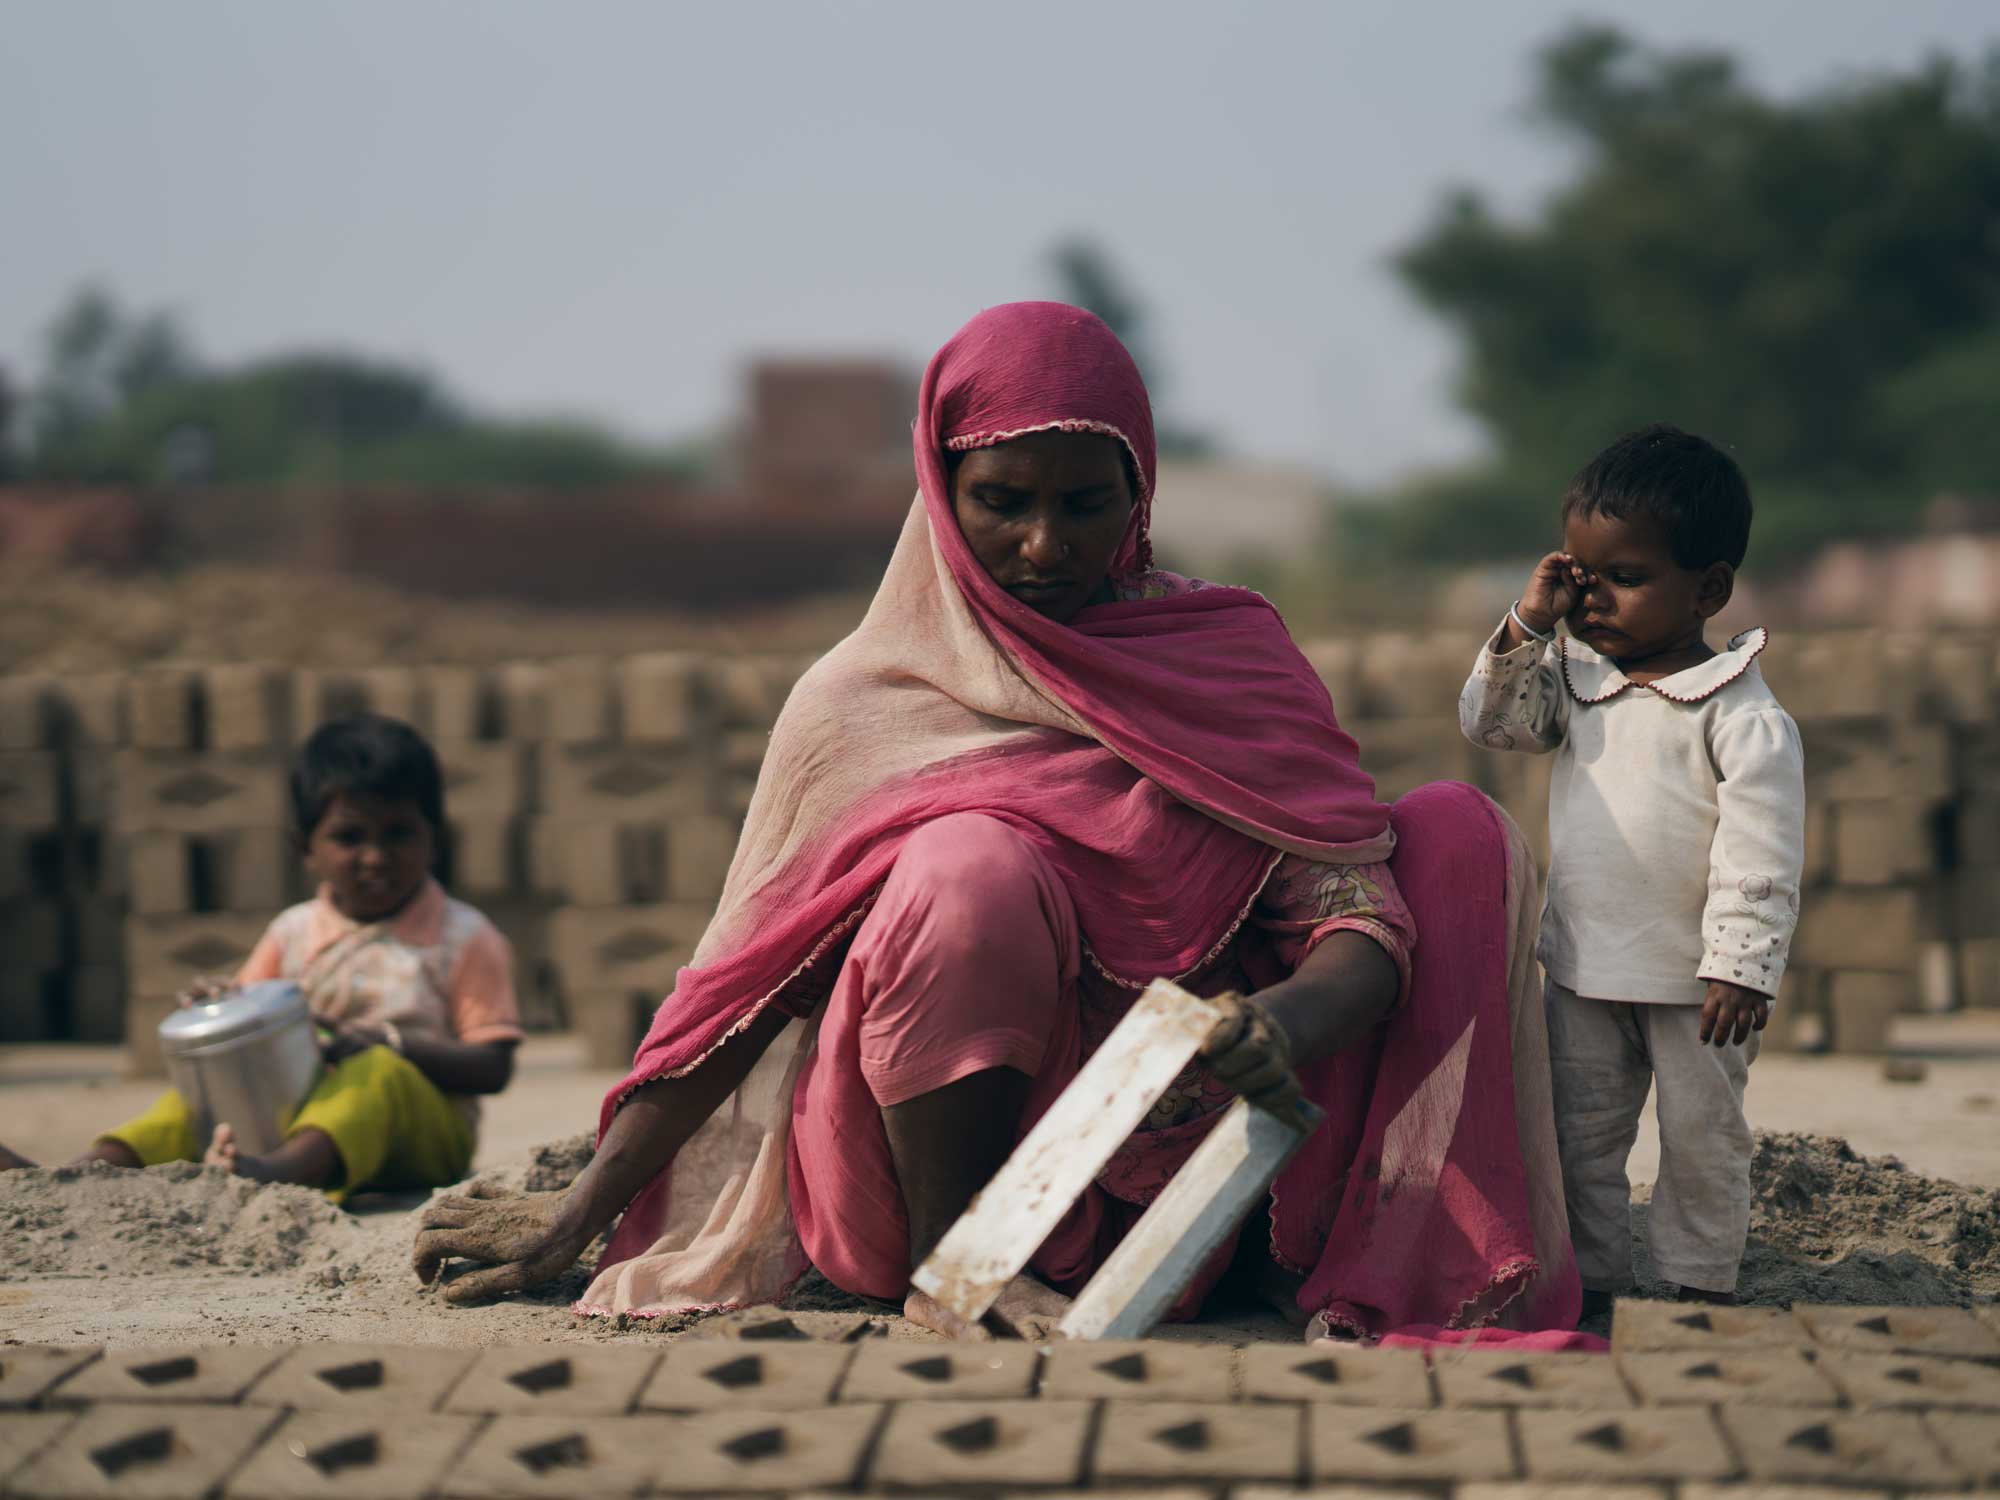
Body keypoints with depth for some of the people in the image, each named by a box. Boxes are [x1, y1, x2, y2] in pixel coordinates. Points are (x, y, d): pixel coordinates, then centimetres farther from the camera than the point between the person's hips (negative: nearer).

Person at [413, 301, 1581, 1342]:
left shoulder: (1231, 656, 3)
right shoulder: (868, 703, 1)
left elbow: (1363, 914, -9)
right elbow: (745, 980, 3)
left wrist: (1291, 1019, -33)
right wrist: (578, 1216, -2)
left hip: (1168, 1163, 2)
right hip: (928, 1165, -2)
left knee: (1464, 834, -11)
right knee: (973, 868, -33)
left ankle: (1378, 1261, -16)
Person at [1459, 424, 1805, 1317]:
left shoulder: (1742, 716, -17)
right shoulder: (1574, 677, 3)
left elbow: (1760, 857, -18)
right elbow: (1491, 721, 4)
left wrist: (1741, 969, -22)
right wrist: (1527, 625, -7)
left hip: (1694, 977, -5)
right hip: (1584, 967, 6)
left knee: (1701, 1139, 10)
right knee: (1578, 1134, 12)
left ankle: (1700, 1284, 23)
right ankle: (1588, 1277, 24)